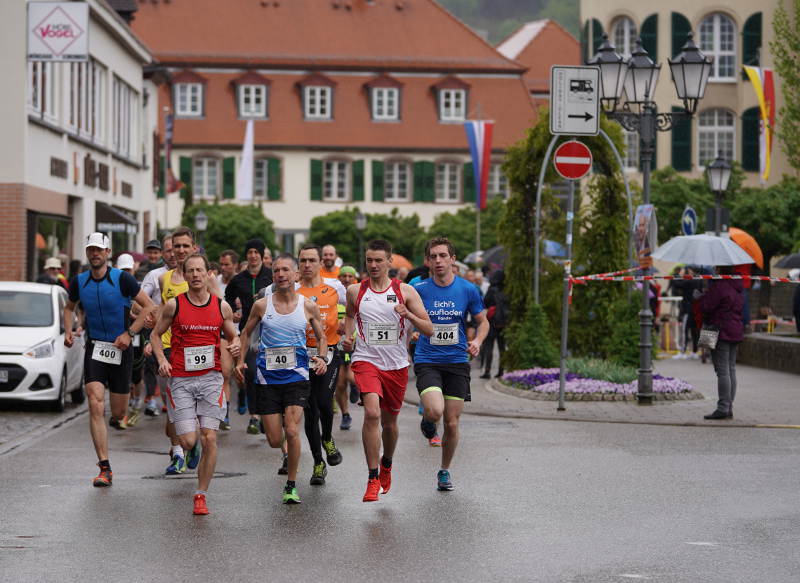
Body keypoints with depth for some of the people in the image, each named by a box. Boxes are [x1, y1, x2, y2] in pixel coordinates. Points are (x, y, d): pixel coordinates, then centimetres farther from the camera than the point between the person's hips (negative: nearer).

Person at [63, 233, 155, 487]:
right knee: (96, 406, -15)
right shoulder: (79, 282, 1)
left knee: (118, 413, 4)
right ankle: (105, 469, -14)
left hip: (120, 349, -1)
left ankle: (115, 418, 45)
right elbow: (69, 307, 21)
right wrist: (68, 331, 3)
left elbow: (149, 306, -7)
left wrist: (129, 334, -15)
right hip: (94, 349, 1)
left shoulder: (122, 279, -10)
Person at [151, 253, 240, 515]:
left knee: (209, 439, -7)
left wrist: (235, 345, -6)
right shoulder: (174, 305, -1)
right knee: (188, 441, -8)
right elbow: (156, 334, 10)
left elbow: (232, 336, 17)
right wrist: (161, 359, -6)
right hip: (181, 379, -1)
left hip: (211, 378, 1)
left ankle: (201, 495, 5)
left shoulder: (222, 306, 4)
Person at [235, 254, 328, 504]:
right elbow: (246, 333, 15)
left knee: (292, 430, -17)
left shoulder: (308, 306, 0)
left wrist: (321, 358, -6)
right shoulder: (261, 305, 0)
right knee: (274, 441, 1)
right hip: (267, 377, 1)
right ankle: (289, 457, 40)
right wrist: (240, 361, 4)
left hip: (296, 375, -1)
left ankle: (291, 484, -2)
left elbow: (321, 337, 12)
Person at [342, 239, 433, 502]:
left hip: (396, 365, 1)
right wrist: (348, 335, 5)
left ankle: (386, 464, 46)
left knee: (389, 422, 15)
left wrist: (407, 314, -20)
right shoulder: (355, 291, 1)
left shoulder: (405, 291, -3)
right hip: (366, 360, -1)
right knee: (372, 413, -24)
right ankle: (373, 479, -18)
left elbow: (428, 329, -3)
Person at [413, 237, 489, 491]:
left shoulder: (468, 289, 0)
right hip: (426, 362, -2)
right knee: (435, 411, -25)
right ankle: (427, 421, 13)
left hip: (457, 362, 2)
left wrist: (477, 341, -9)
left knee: (452, 424, 4)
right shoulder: (418, 290, -3)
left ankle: (445, 471, 26)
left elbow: (483, 321, 11)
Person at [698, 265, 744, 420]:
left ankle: (723, 408, -10)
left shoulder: (719, 286, -14)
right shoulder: (738, 287, 13)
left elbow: (706, 307, -16)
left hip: (721, 332, -9)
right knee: (731, 370, 10)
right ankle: (729, 408, 13)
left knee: (722, 371, -8)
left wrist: (699, 297, 5)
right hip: (736, 331, 9)